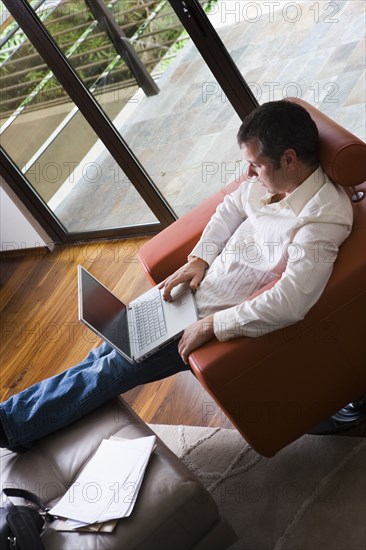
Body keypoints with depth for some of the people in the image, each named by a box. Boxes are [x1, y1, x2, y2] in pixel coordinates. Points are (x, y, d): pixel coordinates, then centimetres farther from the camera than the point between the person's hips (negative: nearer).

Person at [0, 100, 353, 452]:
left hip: (226, 317, -7)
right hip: (201, 285, 8)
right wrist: (199, 259, -1)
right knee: (116, 340, 8)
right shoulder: (269, 180, -4)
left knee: (117, 365, -4)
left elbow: (289, 303, -35)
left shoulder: (324, 217, -28)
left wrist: (211, 325, -27)